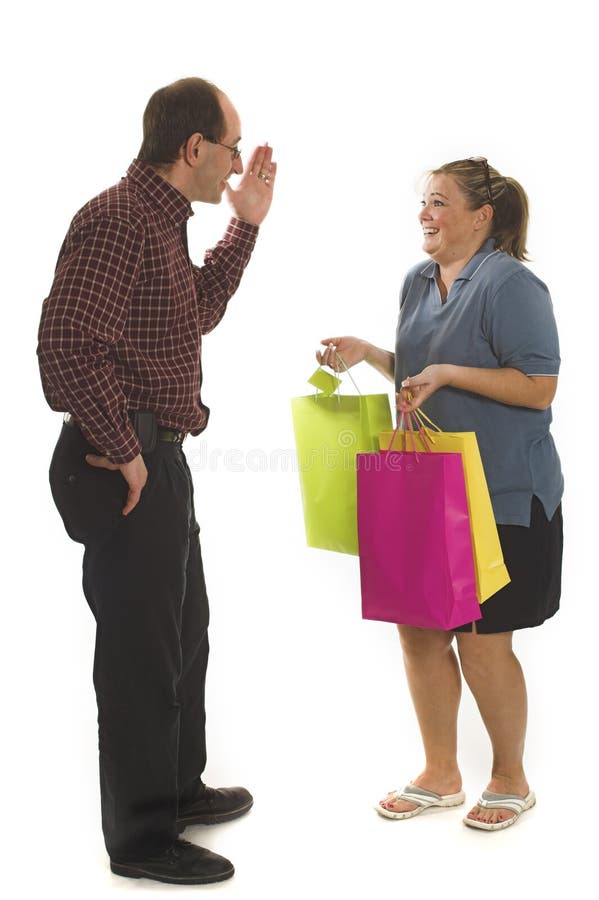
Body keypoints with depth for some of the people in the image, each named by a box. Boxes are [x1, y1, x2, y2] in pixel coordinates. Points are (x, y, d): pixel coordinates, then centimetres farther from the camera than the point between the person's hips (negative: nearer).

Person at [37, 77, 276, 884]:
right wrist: (121, 451, -19)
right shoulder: (116, 220, -18)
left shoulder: (162, 220, 14)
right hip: (126, 466, -11)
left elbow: (199, 313, 26)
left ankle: (178, 787, 40)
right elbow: (69, 348, -26)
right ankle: (141, 838, 17)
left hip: (160, 459, 11)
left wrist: (246, 223, 22)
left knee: (183, 629, 22)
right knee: (141, 649, 0)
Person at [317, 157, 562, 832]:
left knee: (482, 643, 1)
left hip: (503, 496, -7)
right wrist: (366, 353, 5)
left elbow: (539, 386, -17)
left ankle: (510, 780, 24)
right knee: (419, 629, 10)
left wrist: (449, 373, -22)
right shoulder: (418, 282, 11)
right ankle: (440, 775, 28)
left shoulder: (511, 284, -13)